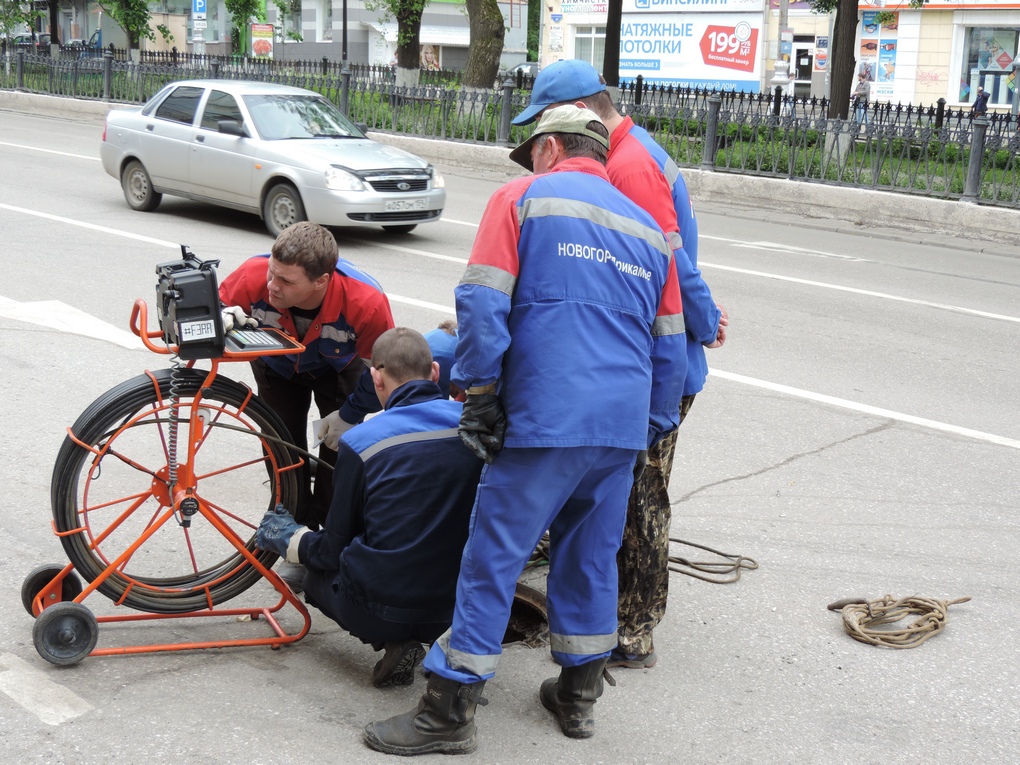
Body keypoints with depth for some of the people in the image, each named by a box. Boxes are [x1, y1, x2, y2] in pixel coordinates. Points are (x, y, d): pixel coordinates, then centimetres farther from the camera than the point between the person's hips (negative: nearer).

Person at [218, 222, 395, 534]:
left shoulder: (367, 303, -44)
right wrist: (224, 318, -44)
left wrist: (350, 415, -13)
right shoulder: (254, 277, -42)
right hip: (277, 367, 2)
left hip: (339, 370, -1)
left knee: (339, 447, -5)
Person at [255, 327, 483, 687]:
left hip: (382, 610, -4)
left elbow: (334, 548, -2)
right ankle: (449, 640, 9)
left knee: (315, 570, 26)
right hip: (463, 609, 4)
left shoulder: (359, 442, -10)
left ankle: (393, 642, 3)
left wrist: (286, 538, 19)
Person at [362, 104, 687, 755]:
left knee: (494, 559, 1)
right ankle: (579, 695, 29)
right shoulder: (648, 227, 19)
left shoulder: (523, 198, 2)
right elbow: (670, 344, 21)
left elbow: (483, 303, -9)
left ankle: (451, 711, 8)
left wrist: (479, 392, -3)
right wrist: (650, 431, 26)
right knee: (592, 557, 18)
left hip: (545, 418, -6)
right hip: (624, 431, 6)